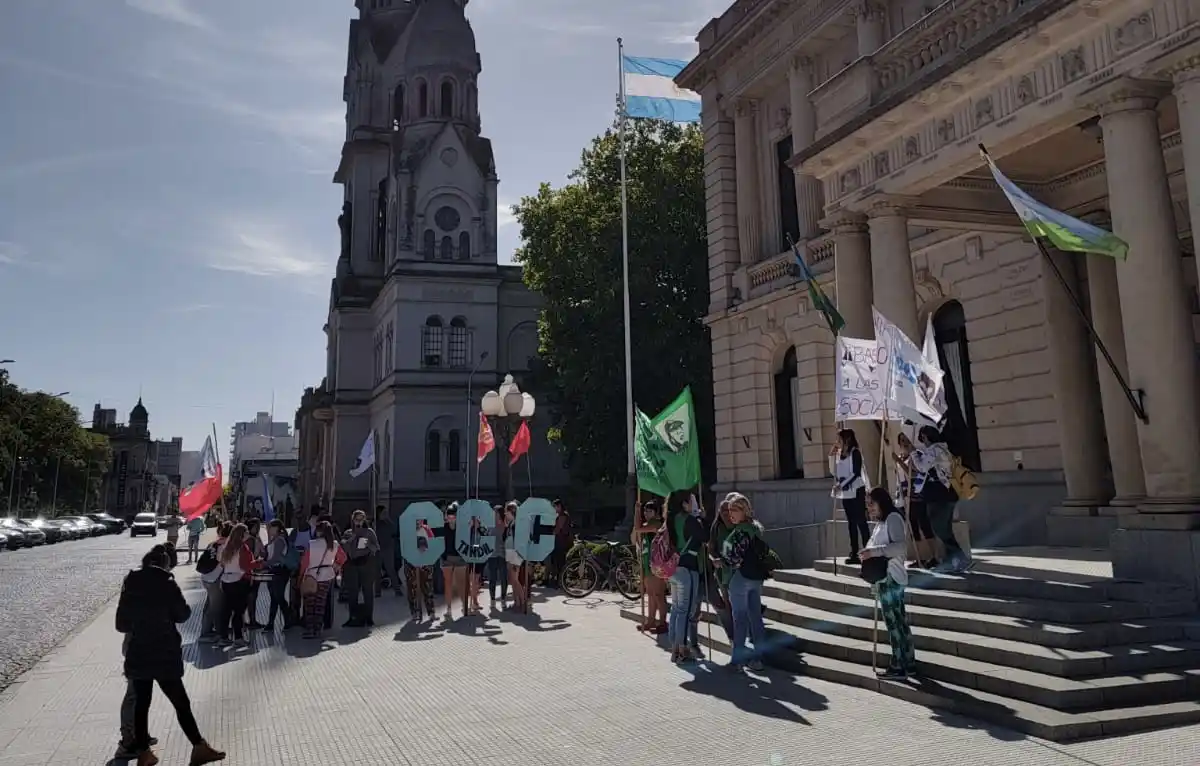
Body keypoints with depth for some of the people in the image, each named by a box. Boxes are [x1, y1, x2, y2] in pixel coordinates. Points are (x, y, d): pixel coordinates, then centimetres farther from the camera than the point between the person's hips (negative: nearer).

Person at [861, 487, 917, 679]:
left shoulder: (893, 518, -11)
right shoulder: (882, 522, 16)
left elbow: (901, 547, -23)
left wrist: (874, 551, -27)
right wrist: (869, 553, 7)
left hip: (890, 579, -10)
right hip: (886, 579, 10)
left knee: (893, 623, -6)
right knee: (900, 621, 13)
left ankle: (898, 667, -2)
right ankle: (909, 663, 20)